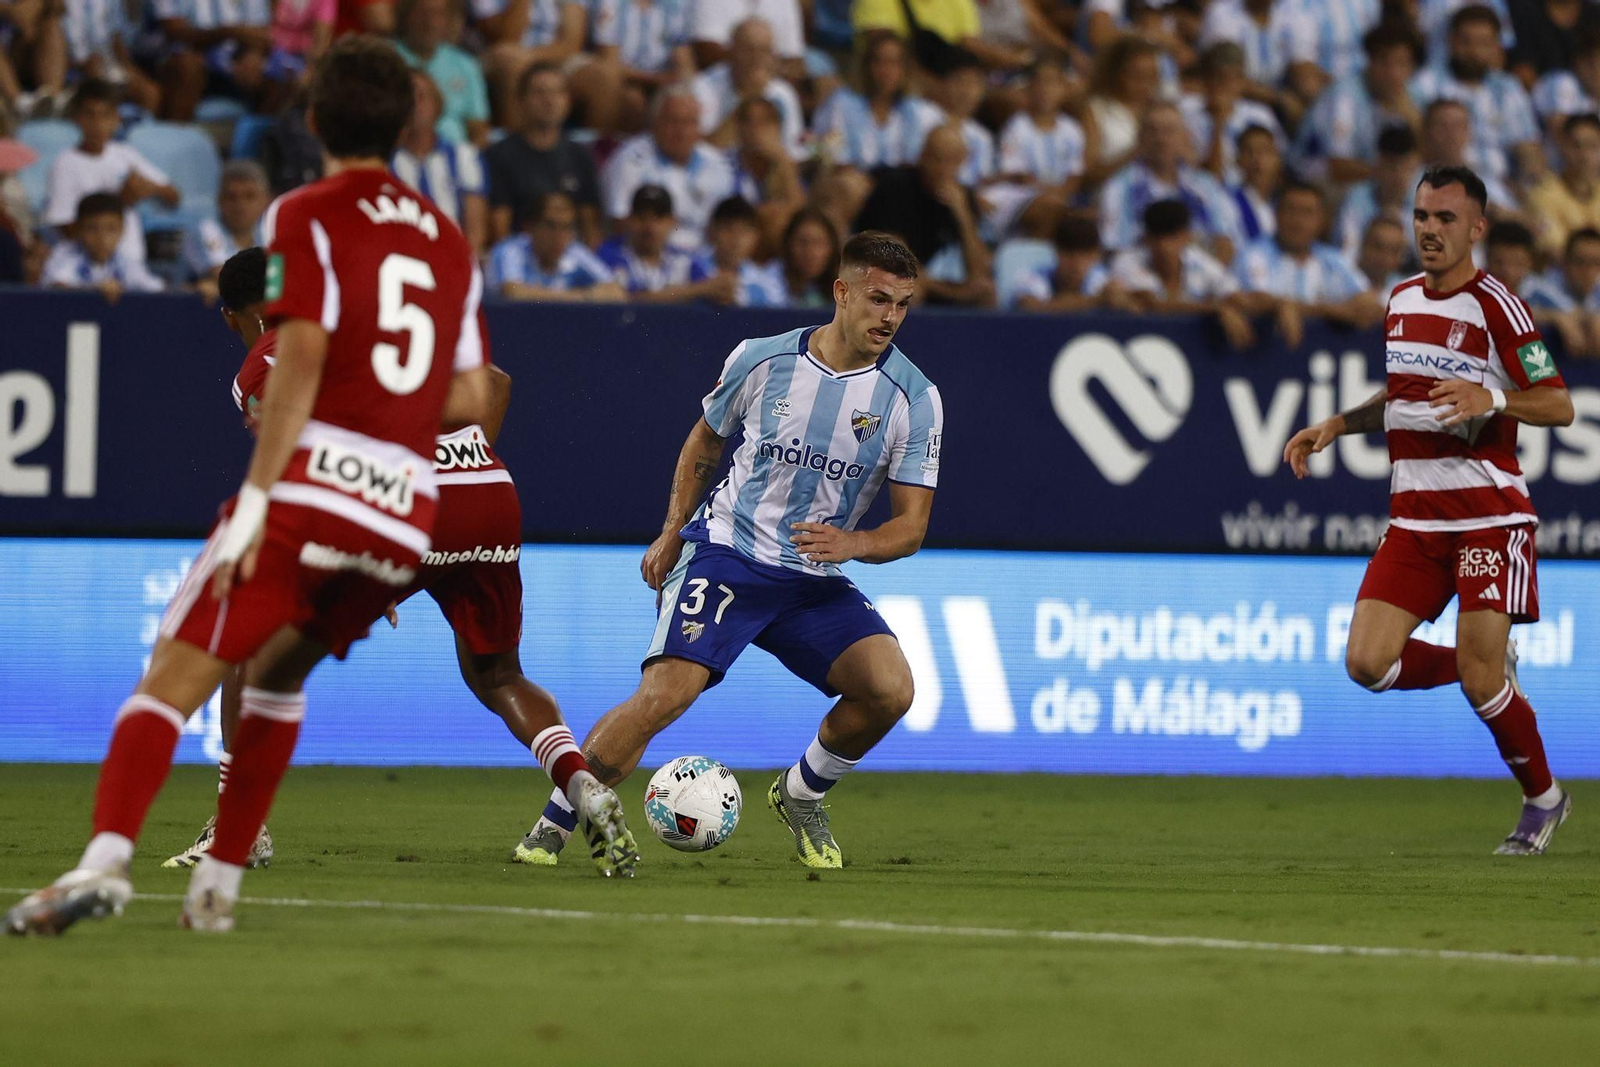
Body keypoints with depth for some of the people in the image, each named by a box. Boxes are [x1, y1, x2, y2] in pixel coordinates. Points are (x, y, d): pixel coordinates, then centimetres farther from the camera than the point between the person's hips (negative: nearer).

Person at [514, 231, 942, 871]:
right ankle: (551, 829, -10)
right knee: (665, 694, -24)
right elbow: (705, 440, 15)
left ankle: (801, 795, 8)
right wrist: (672, 531, 12)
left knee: (890, 688, -21)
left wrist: (852, 543, -24)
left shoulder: (914, 398, -6)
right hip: (725, 551, -2)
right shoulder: (761, 360, -5)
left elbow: (911, 525, -4)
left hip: (816, 578, 2)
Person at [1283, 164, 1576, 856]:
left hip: (1489, 515, -6)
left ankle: (1544, 799, 15)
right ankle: (1491, 670, 18)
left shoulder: (1495, 306, -9)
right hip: (1415, 516, 6)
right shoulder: (1403, 301, 12)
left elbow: (1559, 406, -12)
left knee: (1480, 681, -10)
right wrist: (1334, 427, 16)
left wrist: (1491, 398, -29)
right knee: (1367, 662, -9)